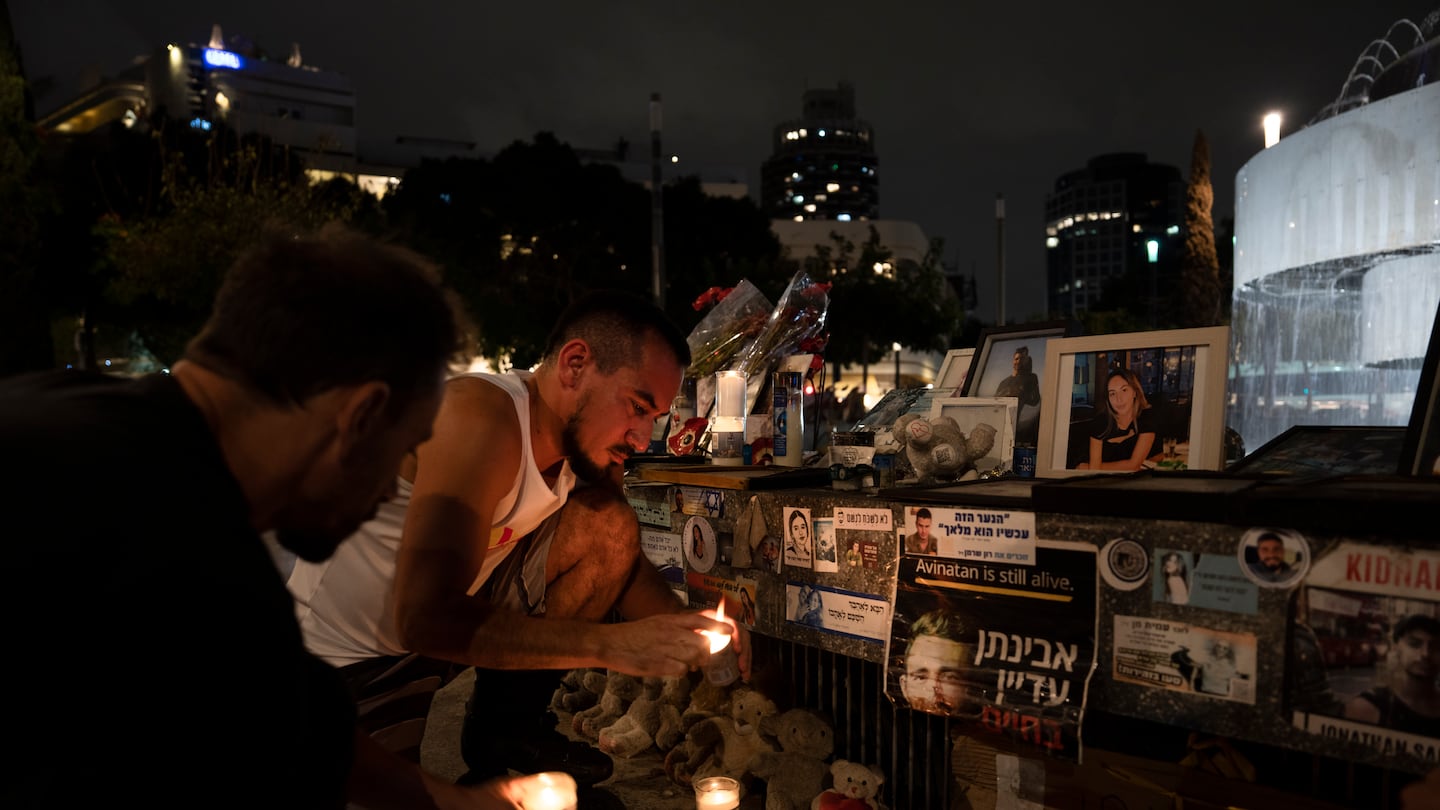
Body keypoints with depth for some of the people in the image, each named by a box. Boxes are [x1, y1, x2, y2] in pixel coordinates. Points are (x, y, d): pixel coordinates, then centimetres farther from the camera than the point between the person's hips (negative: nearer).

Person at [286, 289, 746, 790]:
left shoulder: (589, 446, -7)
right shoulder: (479, 417, -30)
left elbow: (622, 560, 4)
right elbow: (426, 617, -37)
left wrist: (687, 625, -17)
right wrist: (612, 644, -37)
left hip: (461, 612, 7)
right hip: (345, 652, -7)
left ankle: (509, 727, 4)